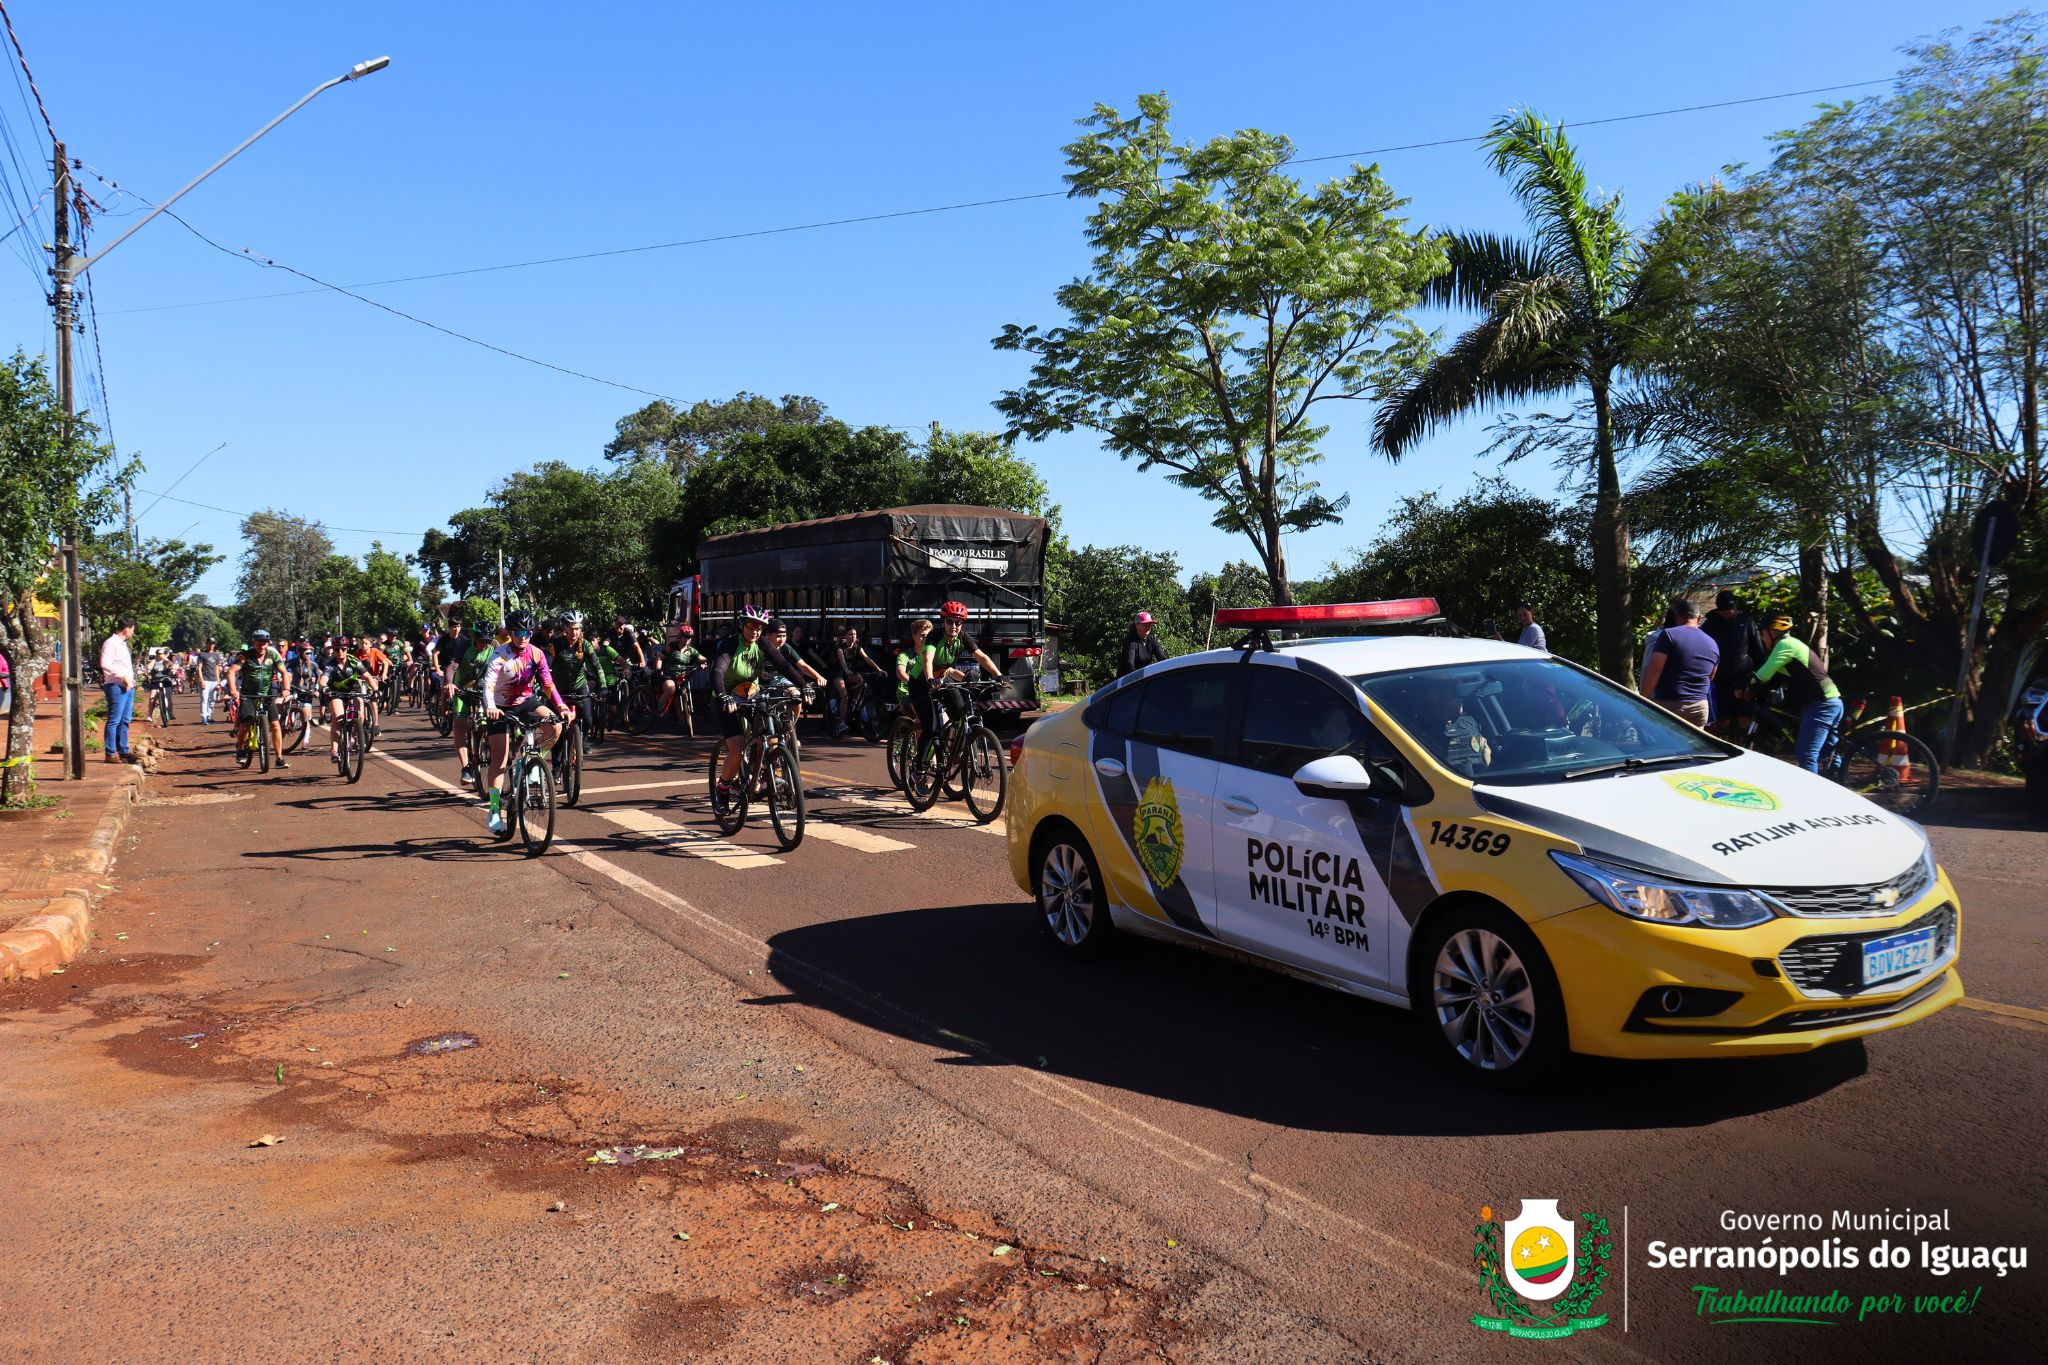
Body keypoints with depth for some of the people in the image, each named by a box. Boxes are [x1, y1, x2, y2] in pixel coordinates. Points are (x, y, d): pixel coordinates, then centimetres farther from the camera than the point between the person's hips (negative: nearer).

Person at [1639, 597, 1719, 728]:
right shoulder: (1712, 644, 12)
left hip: (1668, 706, -5)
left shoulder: (1669, 635, -7)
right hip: (1699, 707, 5)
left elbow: (1654, 669, -14)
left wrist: (1643, 699, -10)